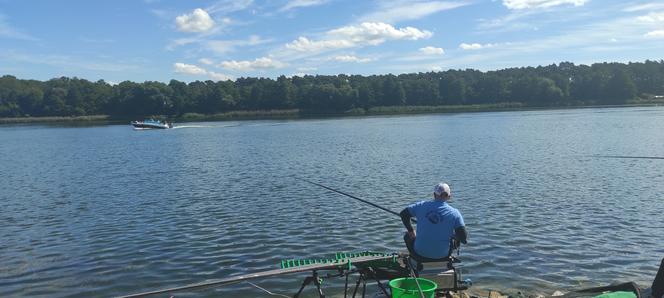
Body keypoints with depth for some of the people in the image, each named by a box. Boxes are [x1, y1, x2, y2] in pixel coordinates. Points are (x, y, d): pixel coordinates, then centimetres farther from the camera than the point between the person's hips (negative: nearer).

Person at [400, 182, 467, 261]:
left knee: (408, 236, 30)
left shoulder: (422, 205, -6)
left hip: (420, 255, 0)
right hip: (442, 256, 0)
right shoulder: (454, 213, -10)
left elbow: (403, 214, 4)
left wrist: (411, 231, 16)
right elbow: (464, 239, -10)